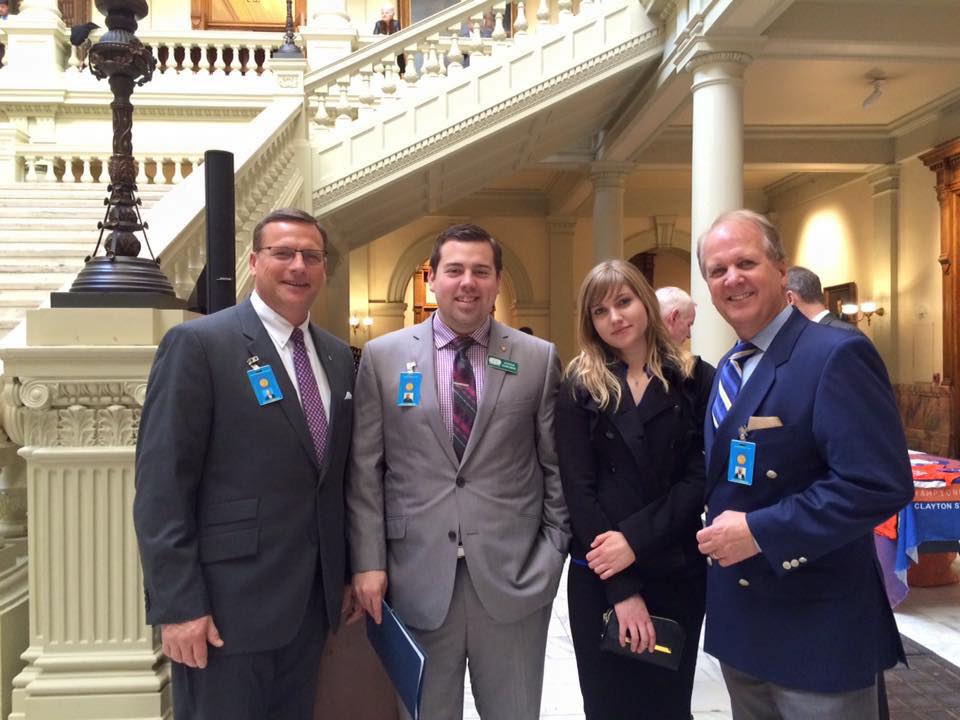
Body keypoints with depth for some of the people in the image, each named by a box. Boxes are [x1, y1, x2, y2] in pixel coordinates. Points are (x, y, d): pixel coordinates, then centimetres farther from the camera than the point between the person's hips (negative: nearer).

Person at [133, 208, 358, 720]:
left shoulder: (337, 356, 10)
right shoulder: (197, 343, -10)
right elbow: (161, 486, -13)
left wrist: (346, 574, 12)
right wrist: (177, 605, -15)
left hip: (312, 601, 6)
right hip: (228, 603, -6)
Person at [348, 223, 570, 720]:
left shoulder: (539, 358, 2)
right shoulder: (383, 356, 1)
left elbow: (556, 464, 5)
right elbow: (364, 469, 1)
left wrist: (555, 549, 1)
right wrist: (368, 561, -3)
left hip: (514, 575, 0)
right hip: (417, 576, 0)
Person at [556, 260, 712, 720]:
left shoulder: (696, 380, 0)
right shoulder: (579, 388, -1)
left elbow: (700, 477, -6)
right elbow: (578, 490, -7)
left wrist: (636, 539, -17)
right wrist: (622, 590, -13)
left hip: (678, 573, 0)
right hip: (598, 577, 0)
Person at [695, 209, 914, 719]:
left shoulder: (837, 355, -18)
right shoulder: (729, 368, 10)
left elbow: (881, 484, -26)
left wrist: (760, 532, -24)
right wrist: (720, 533, 2)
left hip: (817, 625, -8)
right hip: (739, 620, 8)